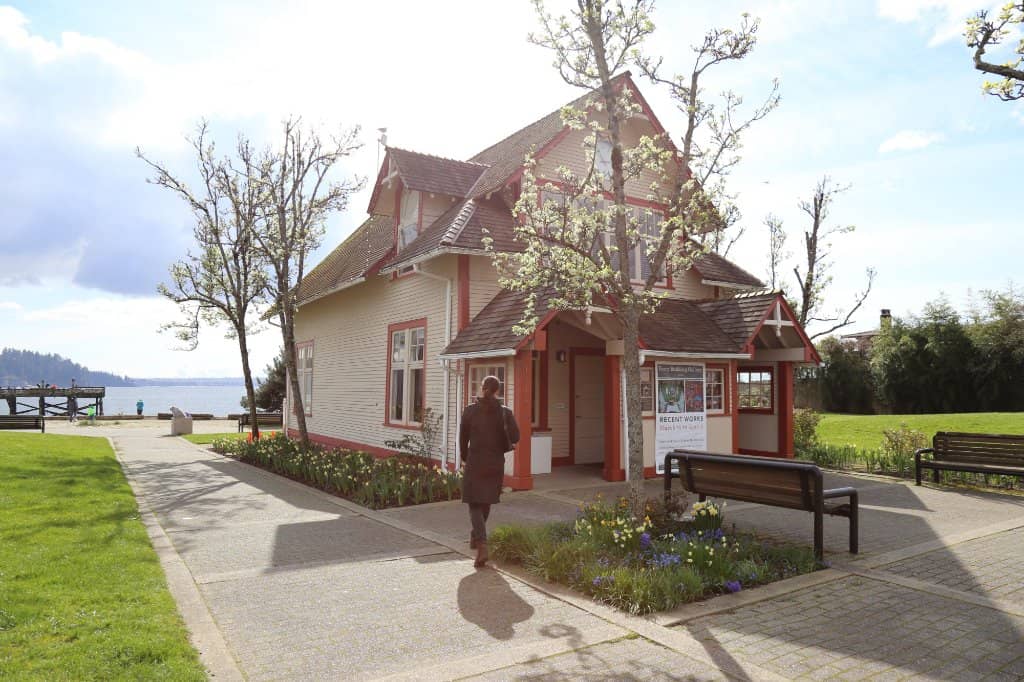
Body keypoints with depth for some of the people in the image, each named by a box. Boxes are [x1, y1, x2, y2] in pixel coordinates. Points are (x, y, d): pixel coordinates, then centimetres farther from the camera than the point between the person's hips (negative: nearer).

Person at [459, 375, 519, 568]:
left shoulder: (470, 410, -5)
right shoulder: (505, 412, -4)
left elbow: (463, 438, 3)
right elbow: (515, 436, -13)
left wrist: (465, 458, 19)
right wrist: (505, 447, 9)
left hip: (475, 463, -2)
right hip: (496, 464, 2)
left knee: (475, 505, 3)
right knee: (485, 502, 22)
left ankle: (482, 547, -15)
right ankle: (475, 537, 40)